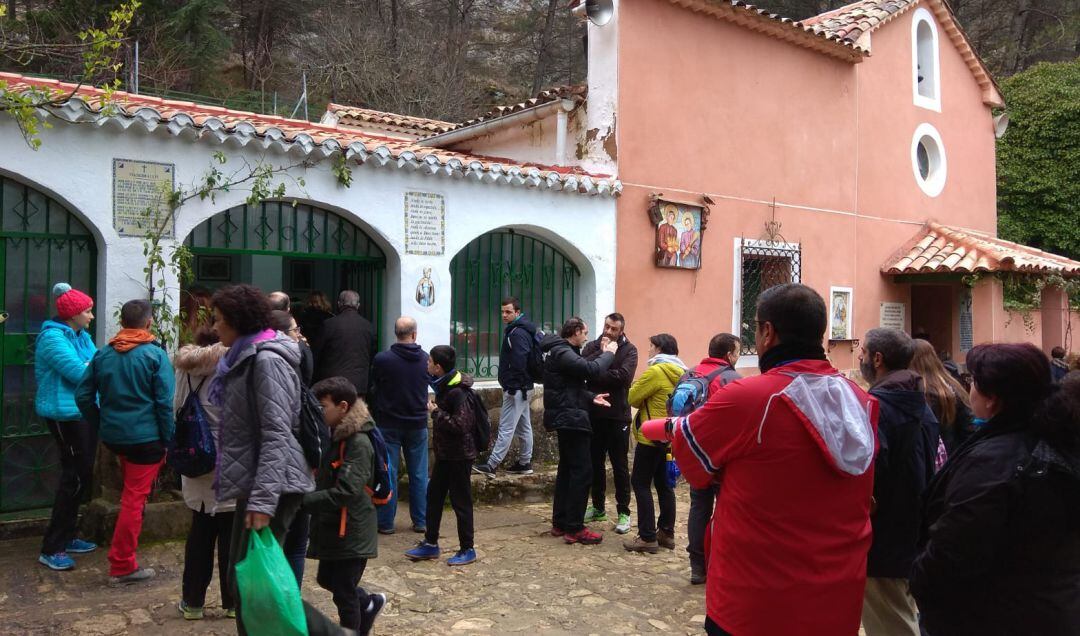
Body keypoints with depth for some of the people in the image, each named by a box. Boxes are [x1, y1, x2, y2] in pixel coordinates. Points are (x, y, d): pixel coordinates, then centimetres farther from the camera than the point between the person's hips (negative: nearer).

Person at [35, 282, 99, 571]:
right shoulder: (53, 337, -15)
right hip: (66, 414, -10)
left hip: (85, 412, 10)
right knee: (75, 477, -8)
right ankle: (51, 548, 0)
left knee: (82, 475, 15)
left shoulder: (82, 335, 14)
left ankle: (66, 537, 28)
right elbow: (78, 372, -22)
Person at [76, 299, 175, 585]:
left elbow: (83, 395, 7)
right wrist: (169, 441, -5)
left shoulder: (103, 354, 4)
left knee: (132, 491, 27)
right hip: (145, 436, -5)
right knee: (134, 499, 0)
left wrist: (100, 426, 17)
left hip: (112, 435, 5)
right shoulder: (155, 355, -10)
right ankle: (122, 566, 7)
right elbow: (165, 403, -12)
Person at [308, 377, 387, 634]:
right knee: (326, 579, 23)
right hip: (332, 528, 9)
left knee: (344, 594, 4)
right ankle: (369, 604, 43)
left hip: (351, 532, -9)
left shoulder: (358, 443, -21)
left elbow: (346, 492, -28)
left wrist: (303, 501, -30)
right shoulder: (334, 436, 7)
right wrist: (304, 496, 0)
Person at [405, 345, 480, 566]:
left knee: (460, 501, 2)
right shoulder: (444, 386, 7)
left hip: (459, 455, -10)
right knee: (434, 495, 16)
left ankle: (467, 549, 16)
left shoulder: (458, 392, -23)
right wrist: (436, 412, 3)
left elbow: (460, 425, -30)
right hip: (445, 453, 10)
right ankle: (430, 543, 28)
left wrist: (436, 412, -22)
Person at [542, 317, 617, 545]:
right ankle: (574, 529, -2)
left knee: (567, 469, 15)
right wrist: (608, 354, -10)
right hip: (570, 418, -11)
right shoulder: (561, 352, -17)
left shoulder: (561, 351, 16)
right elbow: (591, 370, -26)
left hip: (566, 417, 11)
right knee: (582, 471, -7)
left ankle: (560, 523, 22)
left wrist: (591, 397, 3)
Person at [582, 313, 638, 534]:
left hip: (618, 416, -3)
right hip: (594, 414, 4)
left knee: (619, 465, 4)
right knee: (595, 462, 13)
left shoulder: (629, 350, -3)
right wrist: (602, 353, -18)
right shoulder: (592, 346, 6)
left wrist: (595, 376, -15)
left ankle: (624, 512, 13)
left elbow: (624, 375, -20)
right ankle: (598, 507, 28)